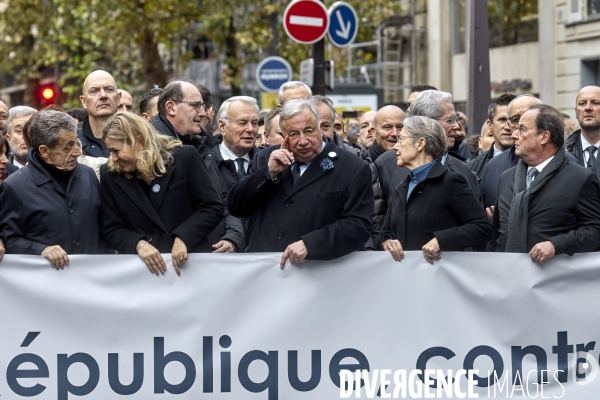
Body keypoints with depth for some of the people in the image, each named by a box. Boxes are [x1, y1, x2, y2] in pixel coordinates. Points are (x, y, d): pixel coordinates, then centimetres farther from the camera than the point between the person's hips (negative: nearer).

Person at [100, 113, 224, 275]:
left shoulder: (184, 157, -3)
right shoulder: (110, 174, 3)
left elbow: (212, 208, -3)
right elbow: (112, 229, 5)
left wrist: (183, 238, -16)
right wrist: (139, 244, -15)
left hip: (192, 259, -2)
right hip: (143, 268, 2)